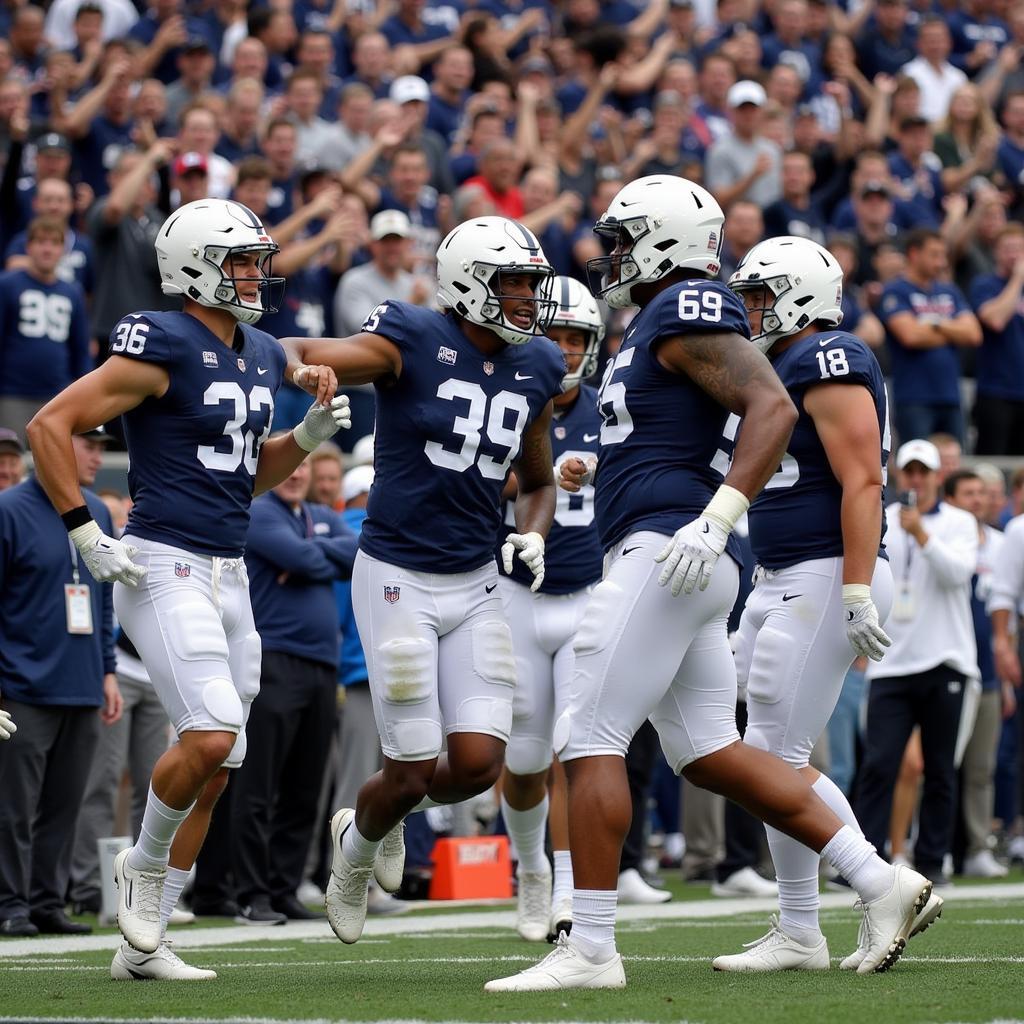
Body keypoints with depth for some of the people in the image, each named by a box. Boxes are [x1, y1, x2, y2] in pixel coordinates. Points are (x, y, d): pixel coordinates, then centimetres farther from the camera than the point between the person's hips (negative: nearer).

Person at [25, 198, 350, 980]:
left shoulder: (262, 358, 14)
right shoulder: (163, 346, -11)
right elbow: (50, 425, -13)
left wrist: (308, 437, 8)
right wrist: (86, 533, -16)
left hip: (229, 576, 8)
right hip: (166, 565, -8)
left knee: (213, 774, 7)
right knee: (212, 735, -23)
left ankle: (143, 945, 14)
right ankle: (143, 866, 4)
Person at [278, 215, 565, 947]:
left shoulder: (536, 371, 6)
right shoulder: (412, 343, -11)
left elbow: (538, 483, 19)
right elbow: (294, 356, -8)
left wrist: (534, 534, -1)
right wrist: (306, 369, -32)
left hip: (476, 585, 5)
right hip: (398, 578, -5)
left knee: (478, 764, -4)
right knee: (413, 772, -4)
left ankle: (386, 814, 31)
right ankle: (357, 847, 32)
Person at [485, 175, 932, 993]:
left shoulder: (689, 311, -9)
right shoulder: (660, 322, 23)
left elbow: (773, 409, -21)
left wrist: (714, 520, -28)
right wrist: (601, 473, 31)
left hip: (666, 553, -10)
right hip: (674, 562, 10)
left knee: (591, 742, -8)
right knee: (711, 754, 10)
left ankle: (591, 949, -7)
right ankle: (881, 881, 8)